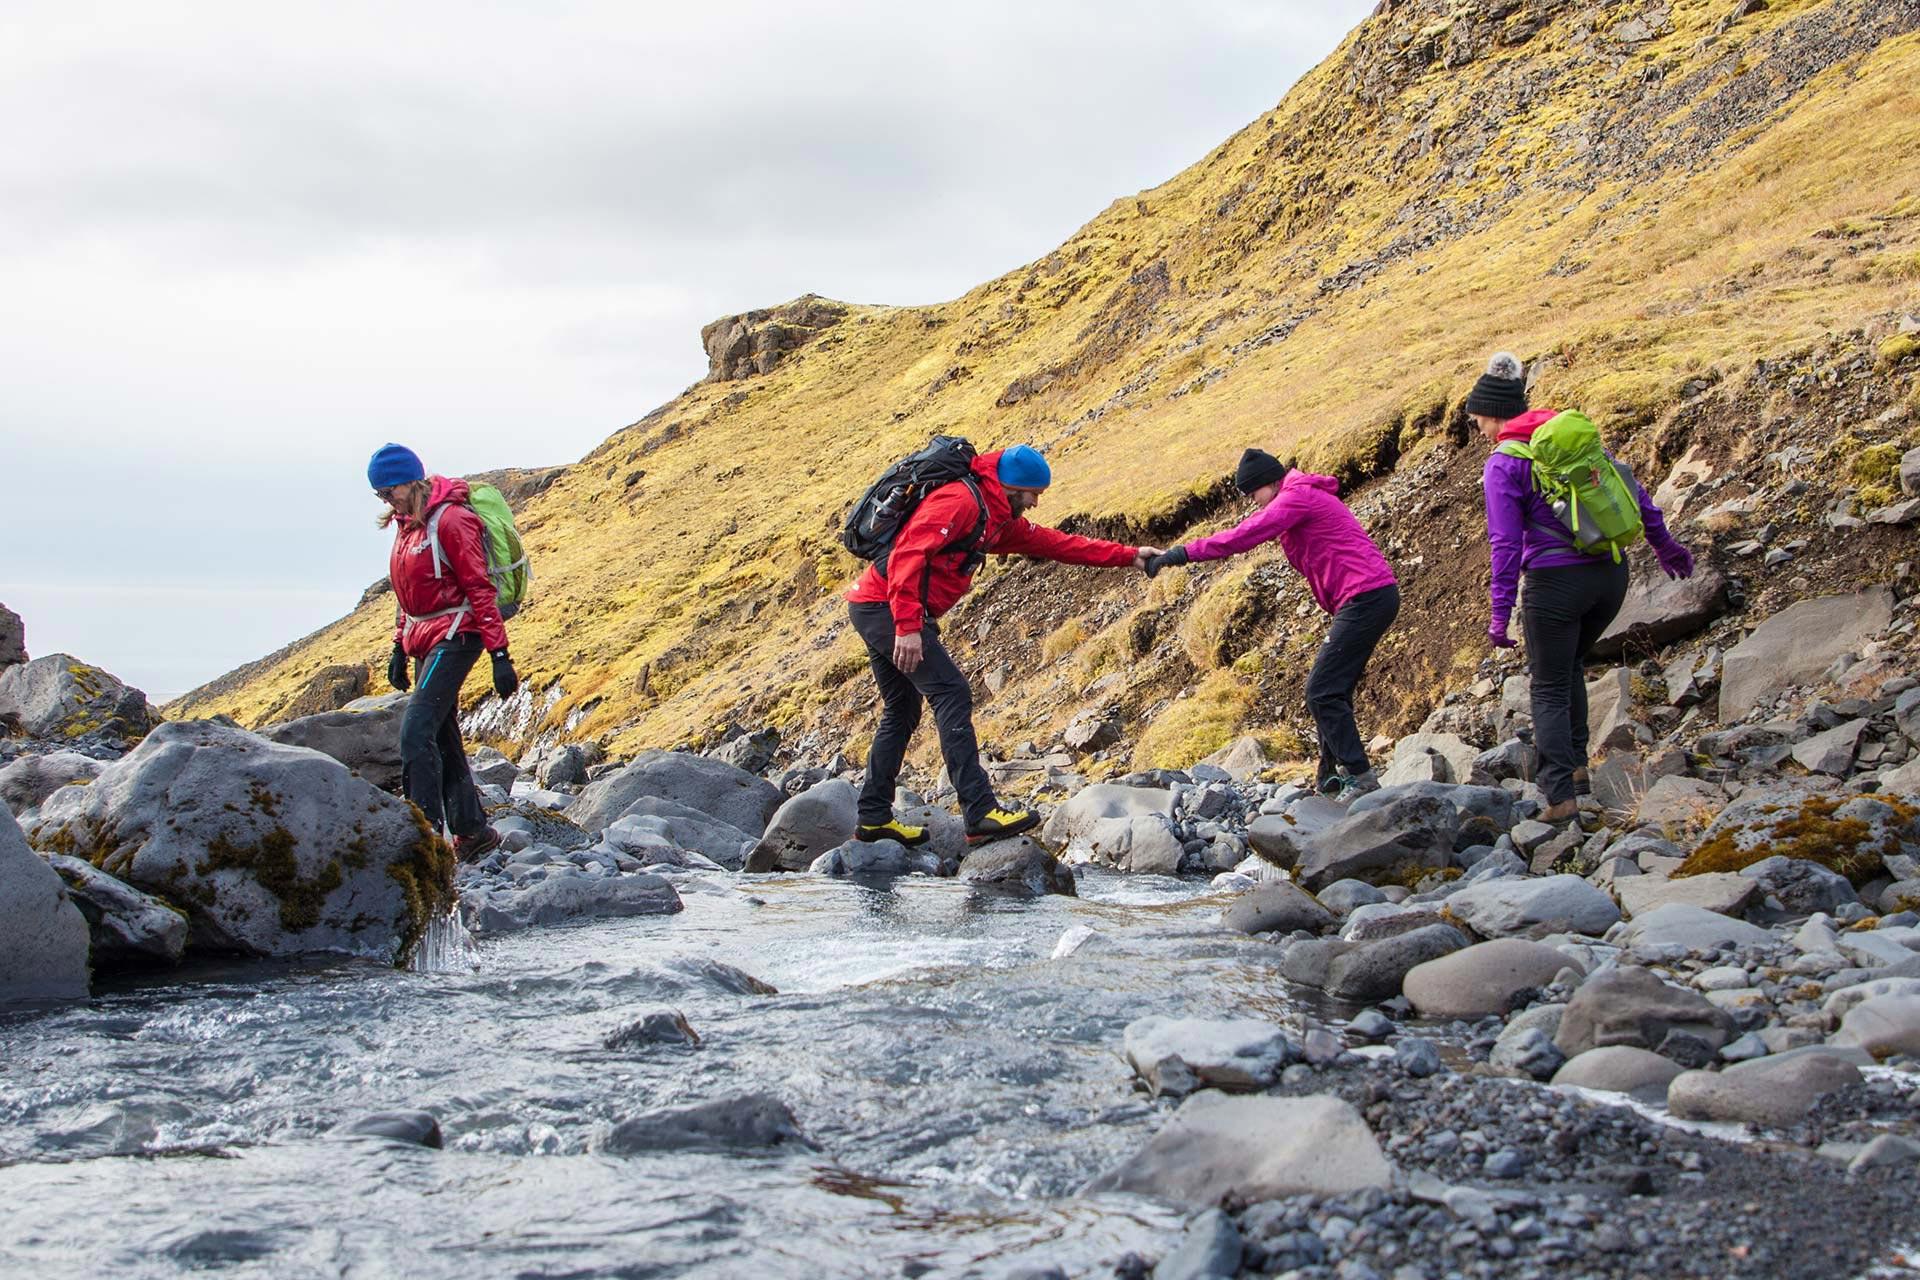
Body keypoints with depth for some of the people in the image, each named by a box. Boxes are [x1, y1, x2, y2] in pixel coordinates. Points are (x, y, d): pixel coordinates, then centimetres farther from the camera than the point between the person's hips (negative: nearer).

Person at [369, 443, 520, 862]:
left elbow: (479, 588, -16)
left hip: (454, 636, -9)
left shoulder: (450, 519, -14)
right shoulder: (407, 522, 14)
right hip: (425, 641, 9)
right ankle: (472, 831, 18)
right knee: (443, 740, 10)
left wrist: (500, 654, -19)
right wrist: (400, 647, 20)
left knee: (416, 730, -18)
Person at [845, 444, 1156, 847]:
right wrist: (908, 627, -31)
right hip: (887, 607, -11)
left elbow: (1052, 542, 23)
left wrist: (1128, 556, 21)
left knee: (902, 711, 16)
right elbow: (908, 554, -25)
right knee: (951, 694, -16)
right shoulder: (960, 501, -15)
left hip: (875, 612, 11)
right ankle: (981, 813, -22)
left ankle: (874, 817, 21)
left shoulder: (998, 519, 18)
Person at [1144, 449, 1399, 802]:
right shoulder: (1304, 497, 23)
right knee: (1331, 692, 14)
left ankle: (1360, 777, -11)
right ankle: (1332, 779, 17)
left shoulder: (1298, 496, -11)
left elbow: (1244, 536, -16)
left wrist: (1182, 553, -13)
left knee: (1323, 692, -11)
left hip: (1365, 598, -11)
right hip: (1373, 598, 11)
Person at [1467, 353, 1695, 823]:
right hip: (1611, 573, 6)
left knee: (1549, 689, 5)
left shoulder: (1503, 464, -7)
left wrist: (1500, 614, -8)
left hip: (1556, 581, -6)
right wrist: (1664, 545, 24)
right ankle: (1576, 764, 26)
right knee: (1570, 665, 28)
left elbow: (1506, 543, -12)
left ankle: (1561, 796, -2)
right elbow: (1632, 490, 14)